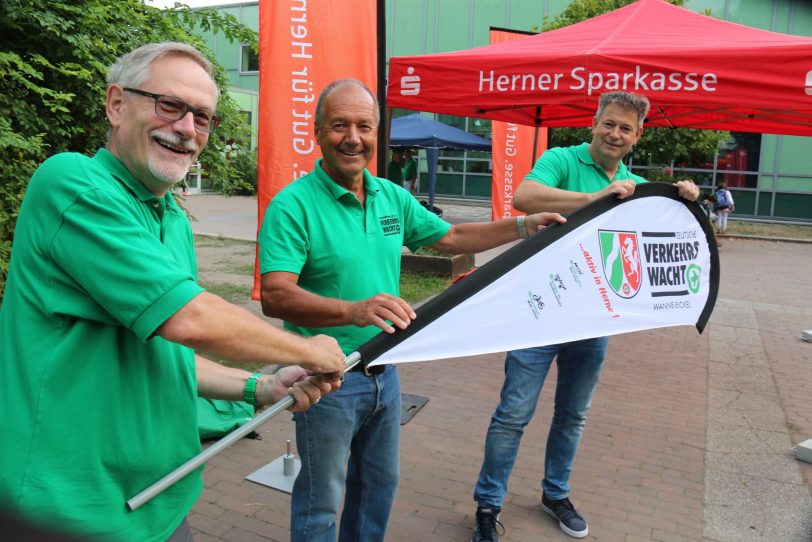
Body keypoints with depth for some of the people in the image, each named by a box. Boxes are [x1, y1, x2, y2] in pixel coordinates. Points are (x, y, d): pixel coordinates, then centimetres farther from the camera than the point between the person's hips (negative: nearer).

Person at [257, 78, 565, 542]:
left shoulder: (392, 197, 2)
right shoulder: (294, 204, -19)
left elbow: (452, 237, 13)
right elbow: (275, 296, -29)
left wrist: (525, 226, 5)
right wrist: (354, 310, -44)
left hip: (384, 372, 7)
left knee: (379, 485, 25)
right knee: (321, 502, 13)